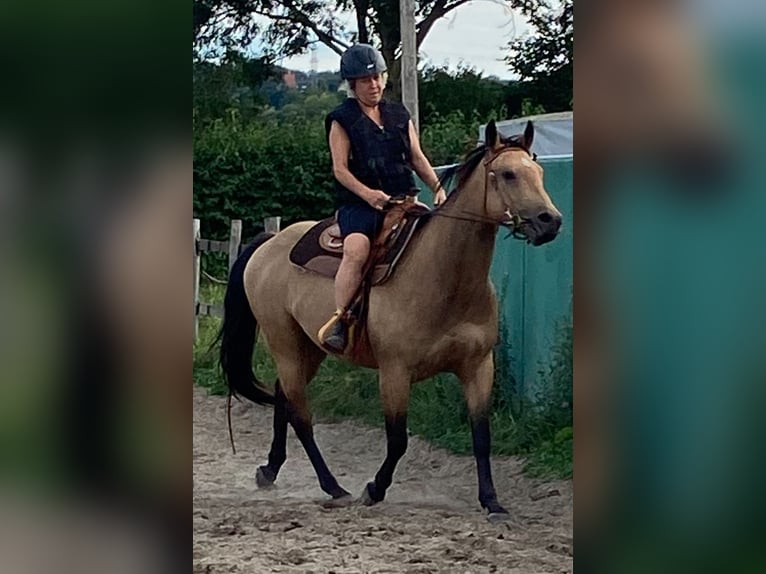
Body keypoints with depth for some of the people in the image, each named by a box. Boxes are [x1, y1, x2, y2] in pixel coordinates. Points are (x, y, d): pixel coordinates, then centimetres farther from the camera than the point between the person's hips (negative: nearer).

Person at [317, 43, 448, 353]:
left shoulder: (400, 116, 17)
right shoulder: (342, 120, 3)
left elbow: (417, 158, 18)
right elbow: (340, 168, -4)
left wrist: (437, 188, 1)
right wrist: (367, 193, -21)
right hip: (358, 203, -5)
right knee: (357, 249, -33)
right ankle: (338, 321, -32)